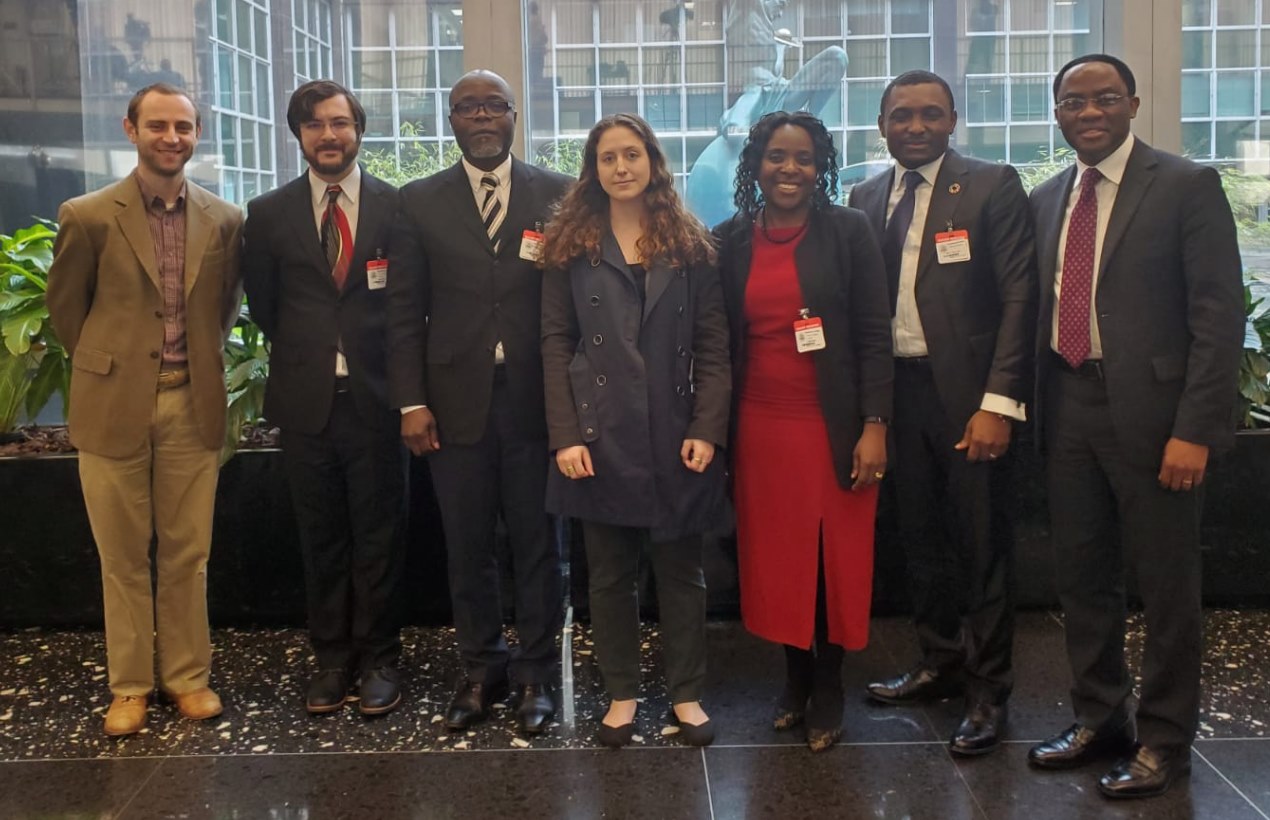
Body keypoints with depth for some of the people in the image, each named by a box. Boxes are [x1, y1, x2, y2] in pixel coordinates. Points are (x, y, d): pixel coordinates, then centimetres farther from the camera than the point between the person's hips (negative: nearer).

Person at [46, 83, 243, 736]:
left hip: (194, 406, 2)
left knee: (187, 554, 9)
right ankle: (130, 684, 22)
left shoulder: (225, 220, 3)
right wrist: (103, 366, 9)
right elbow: (65, 306, 7)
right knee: (123, 557, 9)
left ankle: (187, 675, 23)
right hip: (115, 406, -1)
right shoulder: (88, 216, -4)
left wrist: (201, 359, 12)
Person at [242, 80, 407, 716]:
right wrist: (304, 353, 10)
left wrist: (395, 370, 5)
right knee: (320, 537, 11)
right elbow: (263, 303, 12)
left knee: (378, 534, 7)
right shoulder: (269, 214, 4)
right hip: (305, 400, 2)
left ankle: (377, 658, 20)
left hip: (375, 397, -1)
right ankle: (332, 657, 24)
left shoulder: (396, 207, -1)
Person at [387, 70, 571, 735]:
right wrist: (410, 402, -2)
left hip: (536, 399, -1)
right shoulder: (420, 202, 7)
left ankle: (536, 673, 22)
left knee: (537, 544, 7)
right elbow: (404, 312, 5)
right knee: (467, 548, 9)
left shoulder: (557, 195, 4)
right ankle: (481, 670, 25)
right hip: (456, 401, 1)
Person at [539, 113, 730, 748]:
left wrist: (707, 428, -9)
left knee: (681, 569, 9)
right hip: (601, 434, 0)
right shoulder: (571, 247, 5)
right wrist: (565, 435, -9)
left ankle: (687, 694, 22)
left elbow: (713, 345, 2)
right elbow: (555, 345, 1)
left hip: (675, 434, 0)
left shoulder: (689, 245, 6)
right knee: (609, 571, 9)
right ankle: (621, 693, 23)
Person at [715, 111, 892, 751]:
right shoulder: (730, 241, 5)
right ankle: (796, 680, 28)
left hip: (835, 425, -2)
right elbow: (721, 342, 8)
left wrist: (874, 426, -11)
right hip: (760, 426, 2)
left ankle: (828, 690, 23)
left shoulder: (848, 231, -2)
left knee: (836, 557, 6)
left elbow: (874, 335, -4)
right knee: (776, 558, 9)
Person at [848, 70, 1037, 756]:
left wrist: (998, 402, -16)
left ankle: (988, 690, 16)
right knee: (920, 535, 14)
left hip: (968, 392, -4)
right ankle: (939, 662, 30)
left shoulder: (992, 186, -3)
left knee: (981, 540, 3)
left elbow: (1019, 296, -9)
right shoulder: (866, 198, 11)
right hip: (898, 390, 5)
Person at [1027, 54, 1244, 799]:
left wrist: (1195, 429, -16)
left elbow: (1220, 315, -10)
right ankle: (1100, 719, 31)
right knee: (1082, 575, 14)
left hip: (1149, 409, -5)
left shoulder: (1187, 185, -5)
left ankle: (1165, 741, 21)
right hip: (1068, 408, 6)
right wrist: (1035, 406, 5)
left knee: (1166, 583, 5)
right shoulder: (1047, 200, 13)